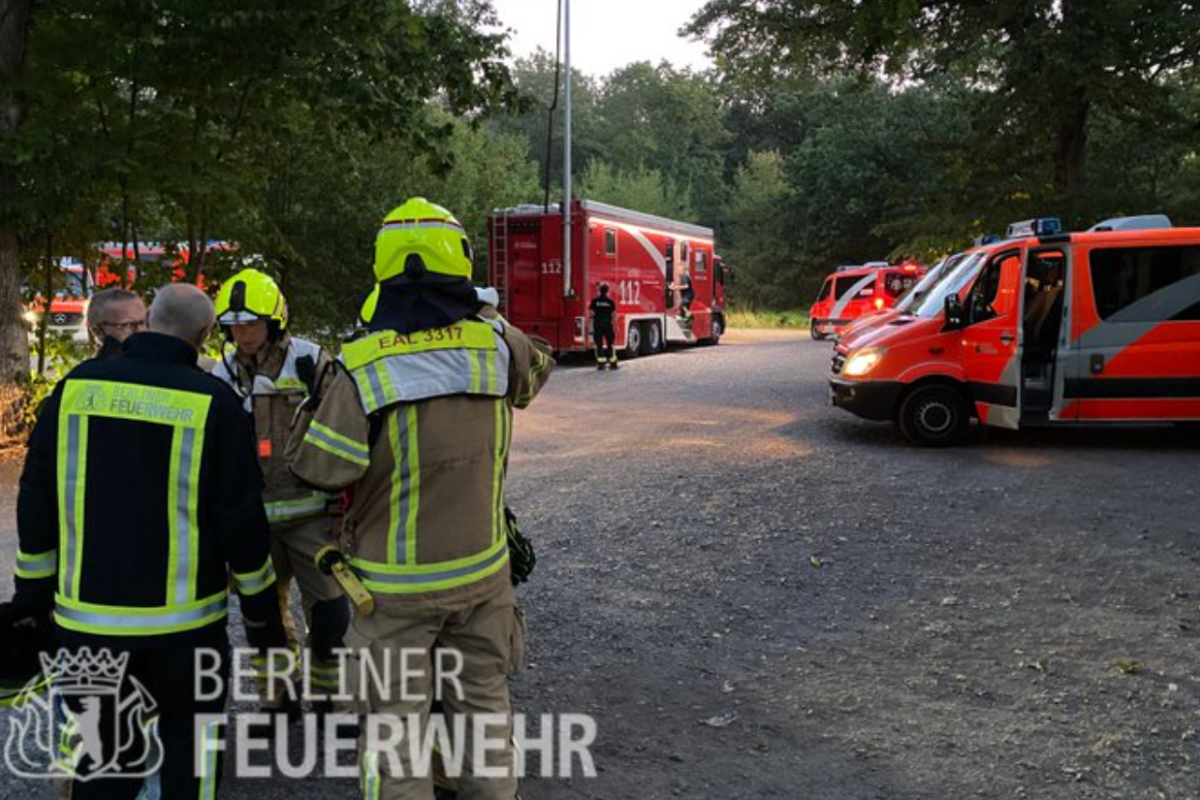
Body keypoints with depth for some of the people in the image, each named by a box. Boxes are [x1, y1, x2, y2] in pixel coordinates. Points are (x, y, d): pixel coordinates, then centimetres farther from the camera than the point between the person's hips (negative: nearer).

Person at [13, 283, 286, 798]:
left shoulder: (76, 386, 0)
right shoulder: (214, 402, -10)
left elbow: (36, 503, 4)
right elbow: (241, 521, -9)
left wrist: (33, 593, 15)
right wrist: (262, 611, 2)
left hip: (87, 617, 3)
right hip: (183, 621, -3)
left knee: (101, 756, 16)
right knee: (189, 749, 13)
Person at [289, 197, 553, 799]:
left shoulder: (361, 367, -19)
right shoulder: (495, 342, -9)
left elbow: (320, 469, -11)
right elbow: (536, 367, 14)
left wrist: (322, 397, 4)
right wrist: (483, 313, 20)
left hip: (395, 583, -3)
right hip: (482, 570, 3)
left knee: (394, 721, 12)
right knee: (484, 704, 21)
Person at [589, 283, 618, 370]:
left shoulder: (595, 300, -2)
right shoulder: (611, 301, -3)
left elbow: (591, 312, -5)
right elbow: (614, 314, -4)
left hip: (597, 324, 1)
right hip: (608, 323, -1)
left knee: (599, 344, 5)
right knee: (610, 344, 6)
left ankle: (600, 363, 2)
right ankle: (613, 363, 7)